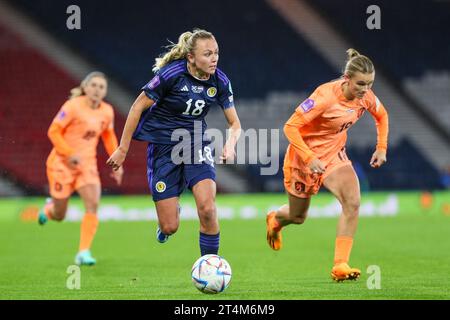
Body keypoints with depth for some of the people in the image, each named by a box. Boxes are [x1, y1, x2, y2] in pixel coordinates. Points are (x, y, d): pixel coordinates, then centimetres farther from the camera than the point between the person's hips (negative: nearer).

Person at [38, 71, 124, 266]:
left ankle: (84, 253, -15)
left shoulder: (107, 112, 0)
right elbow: (53, 131, -14)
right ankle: (49, 208, 44)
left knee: (93, 204, -19)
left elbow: (109, 137, 17)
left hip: (87, 164, 4)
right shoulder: (73, 106, -17)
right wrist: (70, 154, -23)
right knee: (59, 216, 5)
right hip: (63, 162, -4)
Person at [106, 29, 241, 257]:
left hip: (196, 143, 3)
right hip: (164, 146, -3)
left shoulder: (220, 81, -5)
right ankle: (172, 210, 36)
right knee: (170, 227, -4)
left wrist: (230, 144, -19)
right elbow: (139, 106, -9)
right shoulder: (171, 74, -18)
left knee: (207, 208, -22)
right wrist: (123, 149, -7)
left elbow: (234, 123, 4)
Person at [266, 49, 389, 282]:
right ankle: (275, 220, 54)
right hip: (305, 154, -4)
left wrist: (381, 147, 2)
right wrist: (309, 158, -34)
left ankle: (340, 266, -19)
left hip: (335, 154, 4)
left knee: (352, 203, -22)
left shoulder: (365, 96, -13)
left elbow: (381, 116, 12)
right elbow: (290, 127, -28)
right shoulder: (326, 96, -31)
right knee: (298, 217, 15)